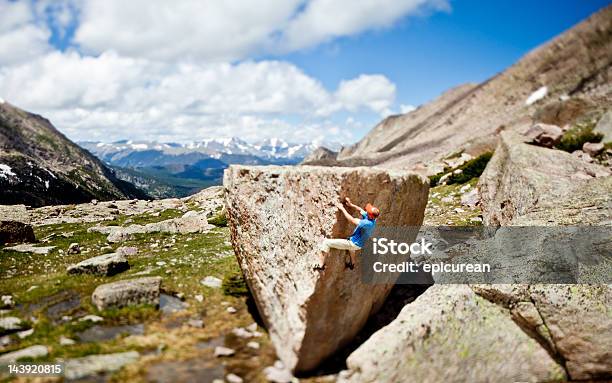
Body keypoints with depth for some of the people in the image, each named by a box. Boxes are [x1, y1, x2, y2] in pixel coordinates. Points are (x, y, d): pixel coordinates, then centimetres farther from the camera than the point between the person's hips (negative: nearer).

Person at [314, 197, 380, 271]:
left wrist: (342, 208, -19)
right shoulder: (372, 218, -8)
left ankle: (321, 265, -10)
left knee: (326, 242, -14)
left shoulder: (368, 223, -34)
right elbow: (361, 211, 8)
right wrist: (351, 205, 0)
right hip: (358, 245, 9)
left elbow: (352, 220, -28)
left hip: (353, 244, -9)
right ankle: (352, 264, 62)